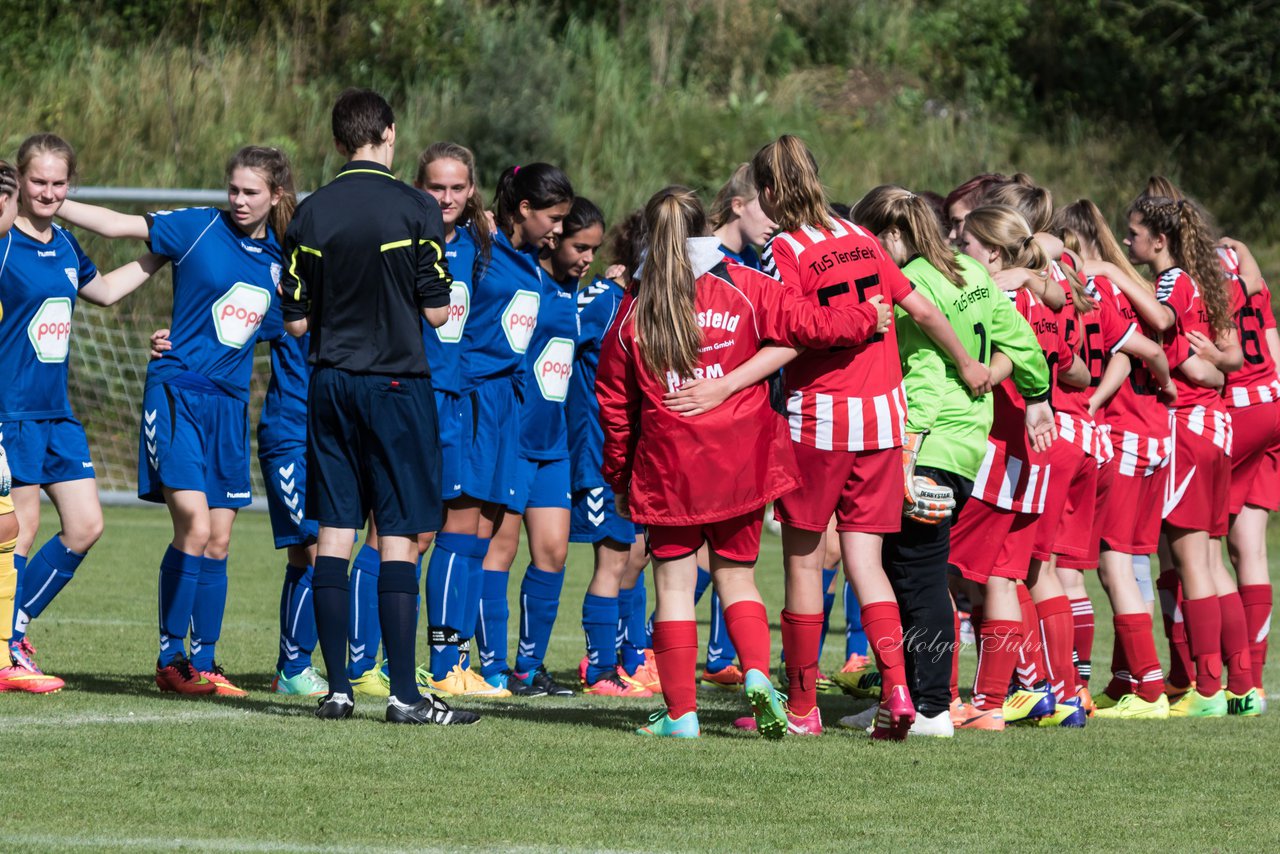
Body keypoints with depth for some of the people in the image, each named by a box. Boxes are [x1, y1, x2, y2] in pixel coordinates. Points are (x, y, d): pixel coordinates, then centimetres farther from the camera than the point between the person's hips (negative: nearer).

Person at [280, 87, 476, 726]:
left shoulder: (310, 214, 2)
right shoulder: (416, 210, -9)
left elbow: (296, 320, 4)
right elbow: (437, 312, -8)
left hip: (330, 384, 4)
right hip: (395, 384, -4)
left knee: (334, 534, 6)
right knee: (399, 539, -3)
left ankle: (336, 690, 5)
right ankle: (404, 693, -6)